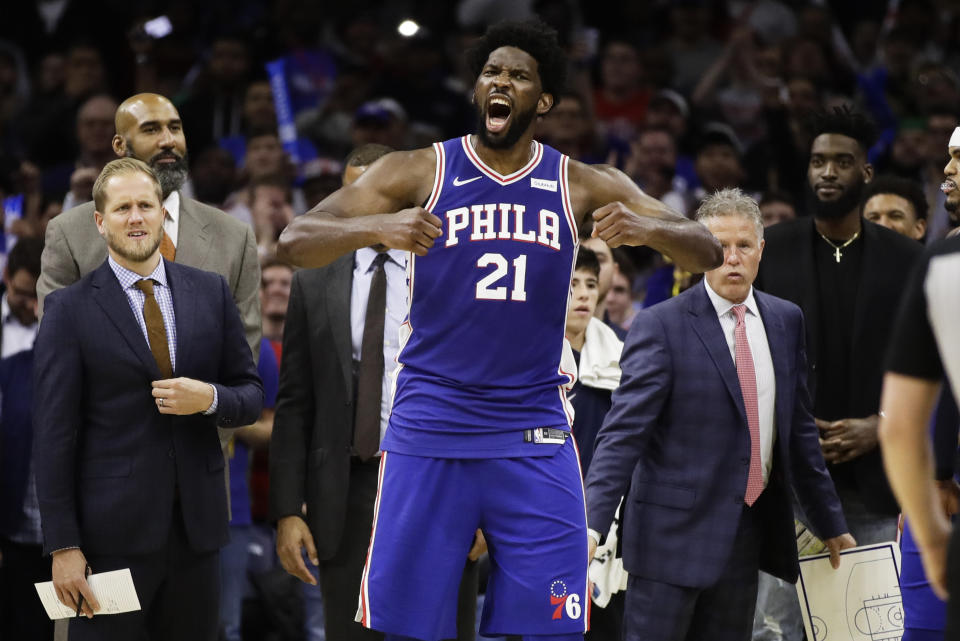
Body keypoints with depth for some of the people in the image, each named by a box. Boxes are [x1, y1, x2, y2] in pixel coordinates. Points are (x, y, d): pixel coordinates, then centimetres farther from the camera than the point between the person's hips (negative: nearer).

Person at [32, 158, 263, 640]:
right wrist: (63, 546, -10)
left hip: (197, 525, 4)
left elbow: (251, 394, 13)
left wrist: (209, 398, -11)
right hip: (113, 533, -3)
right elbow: (53, 434, -5)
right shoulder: (71, 309, -2)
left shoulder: (210, 293, 9)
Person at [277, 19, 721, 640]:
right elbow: (296, 242, -10)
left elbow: (708, 253, -1)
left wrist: (649, 229, -24)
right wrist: (375, 227, -31)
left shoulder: (584, 187, 2)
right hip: (429, 430, -1)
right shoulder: (418, 172, -3)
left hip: (535, 437, 1)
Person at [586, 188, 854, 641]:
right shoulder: (660, 326, -9)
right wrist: (591, 524, -25)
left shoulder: (786, 321, 10)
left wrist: (830, 523, 21)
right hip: (675, 532, -5)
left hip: (748, 533, 5)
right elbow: (623, 432, -15)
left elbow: (798, 429, 18)